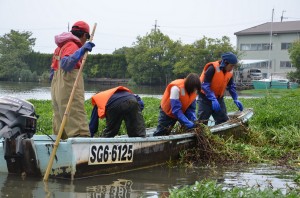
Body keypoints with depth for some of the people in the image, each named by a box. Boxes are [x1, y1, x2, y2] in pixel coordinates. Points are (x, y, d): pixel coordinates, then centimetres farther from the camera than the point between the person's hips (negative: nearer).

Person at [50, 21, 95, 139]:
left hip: (56, 91, 10)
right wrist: (81, 51, -35)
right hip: (70, 92, -10)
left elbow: (53, 72, 23)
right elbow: (66, 64, -28)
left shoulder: (59, 47, 21)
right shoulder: (72, 46, -9)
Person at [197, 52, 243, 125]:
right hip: (205, 97, -7)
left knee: (223, 120, 7)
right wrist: (213, 100, -33)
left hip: (218, 98, 7)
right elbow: (205, 85, -27)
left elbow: (231, 86, 12)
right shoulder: (212, 68, -23)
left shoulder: (230, 72, -1)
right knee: (202, 121, -7)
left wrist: (235, 99, -2)